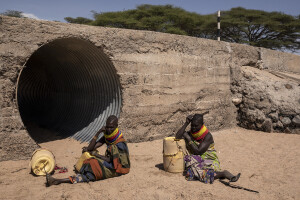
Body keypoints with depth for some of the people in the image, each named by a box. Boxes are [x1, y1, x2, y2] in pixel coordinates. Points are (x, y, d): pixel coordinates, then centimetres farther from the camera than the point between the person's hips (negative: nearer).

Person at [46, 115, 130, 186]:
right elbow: (91, 147, -3)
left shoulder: (120, 143, -19)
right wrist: (98, 133, -14)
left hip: (118, 168, -8)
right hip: (111, 163, 8)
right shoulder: (107, 136, 4)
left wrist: (94, 154, -9)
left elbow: (109, 160, -18)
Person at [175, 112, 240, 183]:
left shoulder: (208, 136, -9)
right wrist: (186, 123, -9)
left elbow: (198, 151, -16)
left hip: (209, 160, -4)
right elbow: (178, 137, -8)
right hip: (196, 161, 4)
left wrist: (188, 139, -10)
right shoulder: (189, 134, 7)